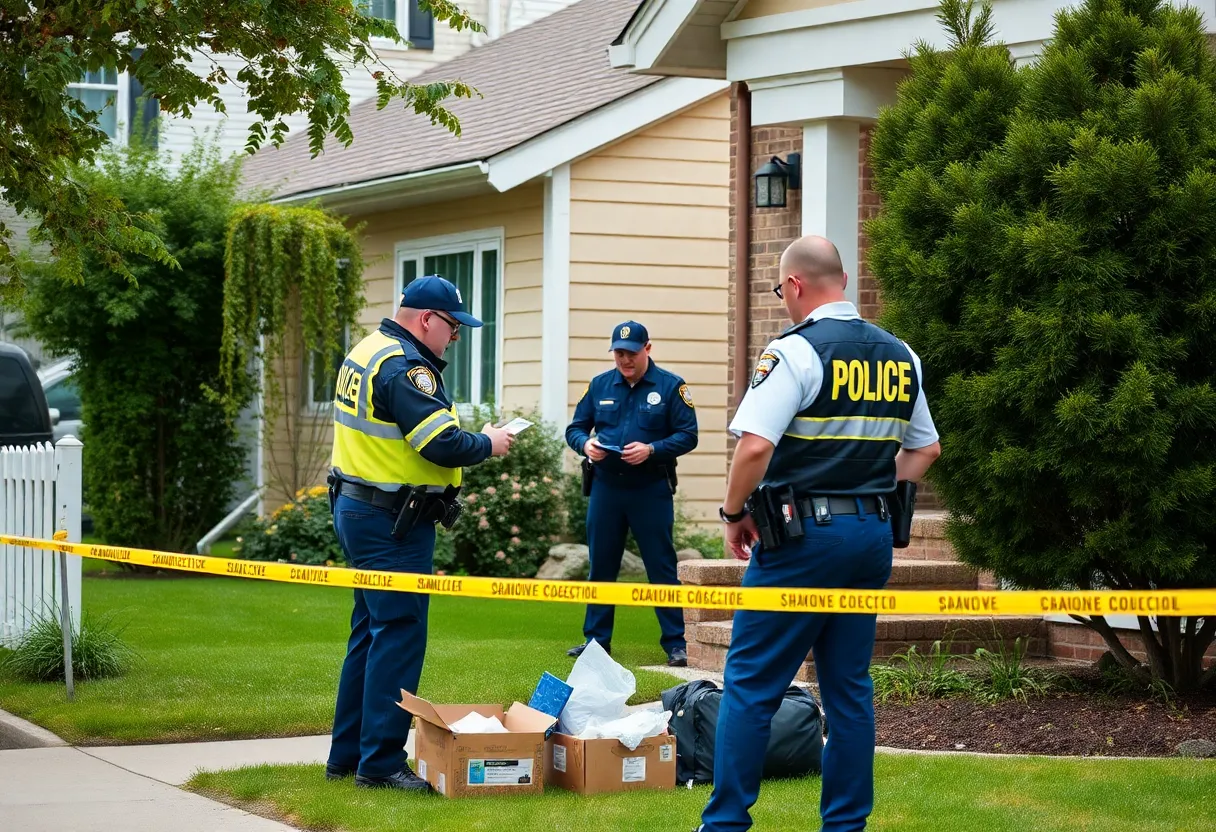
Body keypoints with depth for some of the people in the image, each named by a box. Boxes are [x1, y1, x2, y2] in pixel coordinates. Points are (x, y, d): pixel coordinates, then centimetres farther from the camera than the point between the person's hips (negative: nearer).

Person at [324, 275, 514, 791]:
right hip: (392, 523, -11)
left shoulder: (368, 352, 14)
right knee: (399, 636, -6)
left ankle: (346, 755, 21)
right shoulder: (403, 367, -18)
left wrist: (471, 439, 8)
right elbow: (442, 445, -23)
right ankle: (380, 763, -4)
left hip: (356, 510, 11)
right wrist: (488, 444, -6)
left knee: (370, 631, 16)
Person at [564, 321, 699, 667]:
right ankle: (596, 638, 18)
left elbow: (687, 436, -5)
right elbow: (575, 428, 13)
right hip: (606, 487, 4)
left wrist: (651, 450, -20)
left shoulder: (670, 386, -2)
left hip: (651, 491, -4)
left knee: (661, 567, -1)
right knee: (601, 565, 9)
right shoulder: (600, 385, 9)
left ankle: (676, 643, 3)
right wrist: (585, 444, -10)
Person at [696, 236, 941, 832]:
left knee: (750, 683, 0)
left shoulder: (795, 351, -12)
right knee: (849, 685, 12)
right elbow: (925, 451, 19)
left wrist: (734, 514, -7)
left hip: (802, 536, -6)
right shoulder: (900, 357, 10)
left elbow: (754, 447, -21)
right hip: (873, 536, 6)